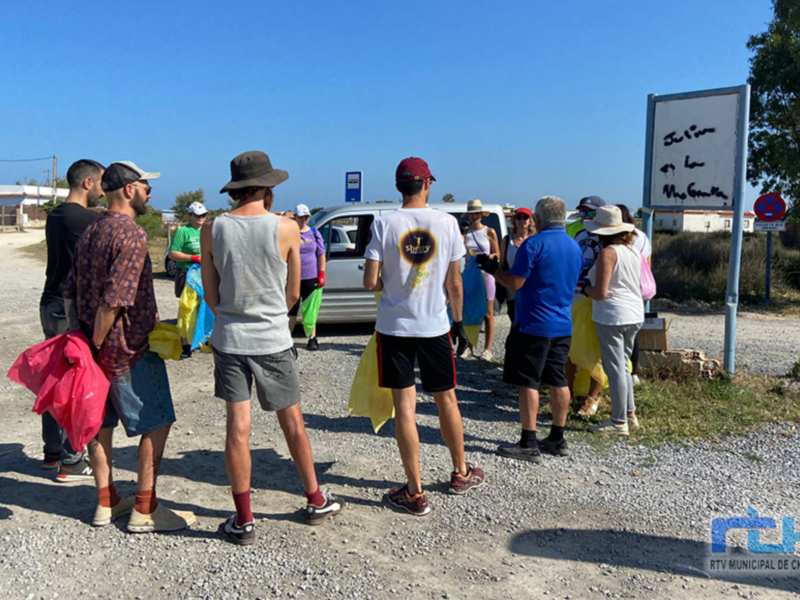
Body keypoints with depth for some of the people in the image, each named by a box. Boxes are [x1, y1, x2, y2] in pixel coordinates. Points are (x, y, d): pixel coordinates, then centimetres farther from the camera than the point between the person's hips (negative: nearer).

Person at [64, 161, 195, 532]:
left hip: (99, 348, 10)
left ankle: (105, 504, 27)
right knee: (157, 424, 1)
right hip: (129, 349, -10)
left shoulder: (90, 232, 12)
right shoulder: (131, 235, -18)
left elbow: (72, 291, 16)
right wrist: (96, 345, -17)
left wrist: (86, 342, 16)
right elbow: (113, 301, -25)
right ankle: (144, 510, 6)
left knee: (101, 423, 16)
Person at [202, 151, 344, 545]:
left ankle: (243, 520, 14)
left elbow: (211, 297, 2)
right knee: (293, 424, 14)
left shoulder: (212, 230, -4)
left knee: (237, 428, 6)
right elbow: (293, 294, 1)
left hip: (229, 339, 1)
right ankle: (316, 502, 30)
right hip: (273, 341, -1)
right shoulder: (286, 228, -9)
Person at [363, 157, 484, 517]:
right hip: (435, 325, 1)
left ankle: (415, 493, 9)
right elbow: (454, 283, 0)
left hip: (394, 326, -1)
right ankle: (461, 473, 34)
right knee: (446, 400, 16)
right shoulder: (447, 223, -4)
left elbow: (370, 282, -10)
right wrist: (459, 321, 12)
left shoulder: (384, 223, -7)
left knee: (404, 406, 4)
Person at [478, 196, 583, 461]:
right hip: (563, 325, 8)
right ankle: (557, 439, 21)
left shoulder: (534, 244, -13)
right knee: (558, 382, 12)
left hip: (534, 325, -8)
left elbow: (515, 283, -15)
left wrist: (492, 268, 2)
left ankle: (529, 445, 0)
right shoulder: (574, 246, 12)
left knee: (528, 383, -2)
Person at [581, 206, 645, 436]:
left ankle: (619, 422, 7)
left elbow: (600, 293, -20)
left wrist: (586, 288, 1)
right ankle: (630, 413, 27)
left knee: (615, 369, 0)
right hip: (634, 315, 8)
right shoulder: (633, 250, 9)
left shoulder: (608, 253, -16)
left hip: (612, 316, -8)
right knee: (622, 366, 20)